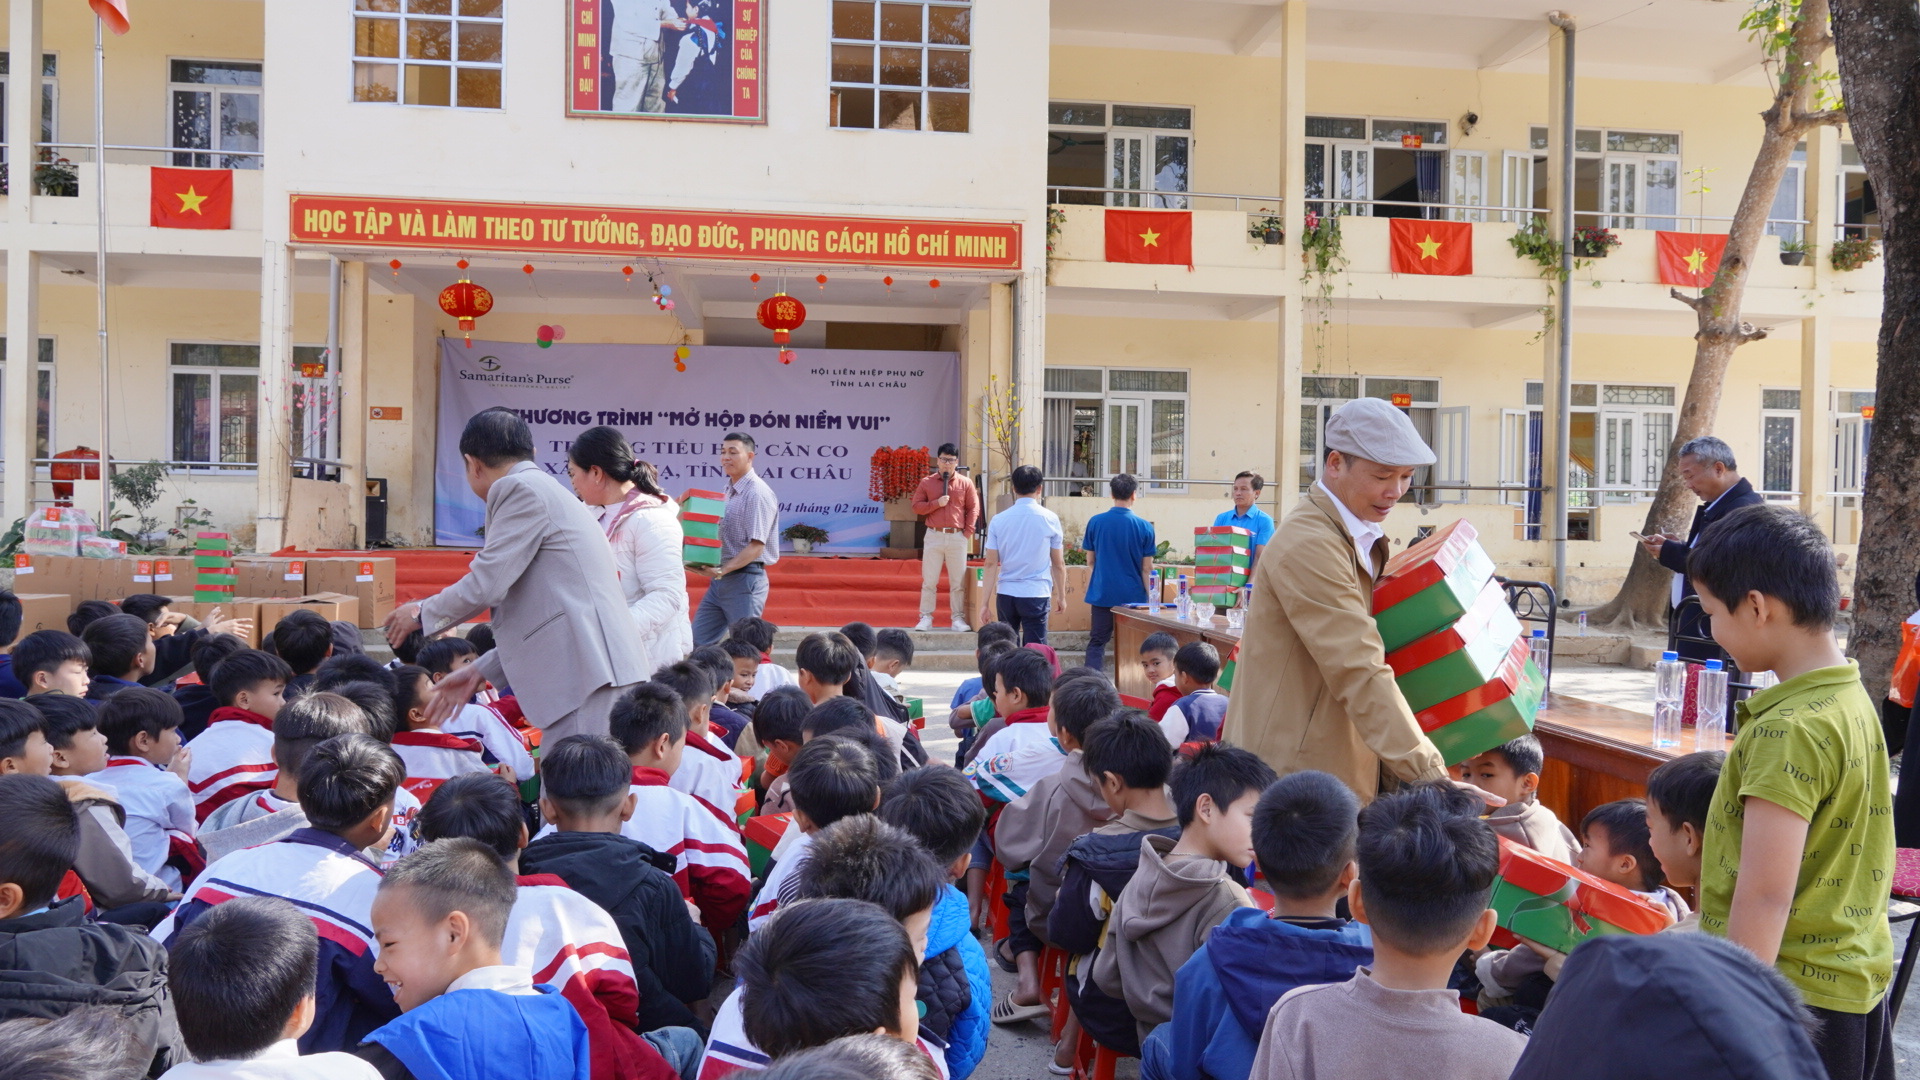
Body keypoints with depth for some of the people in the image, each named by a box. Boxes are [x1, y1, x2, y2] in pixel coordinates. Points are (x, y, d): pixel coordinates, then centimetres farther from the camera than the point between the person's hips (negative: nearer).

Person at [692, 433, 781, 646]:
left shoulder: (757, 493, -12)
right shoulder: (729, 492, 14)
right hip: (720, 581, 9)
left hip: (745, 579, -9)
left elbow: (756, 546, -19)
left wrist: (722, 570, -26)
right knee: (698, 643, 8)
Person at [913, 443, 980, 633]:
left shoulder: (965, 483, 4)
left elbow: (973, 508, 4)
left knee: (958, 581, 3)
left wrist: (968, 532, -4)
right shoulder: (926, 482, 6)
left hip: (958, 537, 0)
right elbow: (916, 506, 3)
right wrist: (936, 503, -11)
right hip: (934, 536, 0)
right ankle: (926, 618, 8)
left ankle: (958, 619, 10)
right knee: (929, 580, 3)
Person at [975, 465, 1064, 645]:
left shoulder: (998, 520, 0)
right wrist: (1060, 596, 15)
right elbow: (1058, 563, 3)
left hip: (1005, 594, 2)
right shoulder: (1050, 519, -3)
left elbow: (991, 564, -1)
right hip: (1036, 595, -2)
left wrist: (984, 603, 2)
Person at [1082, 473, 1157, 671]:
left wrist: (1088, 591, 13)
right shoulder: (1144, 527, -6)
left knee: (1097, 642, 6)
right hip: (1133, 595, -1)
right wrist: (1150, 596, 7)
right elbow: (1146, 569, -3)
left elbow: (1090, 562, 4)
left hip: (1102, 594, 1)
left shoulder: (1095, 522, -2)